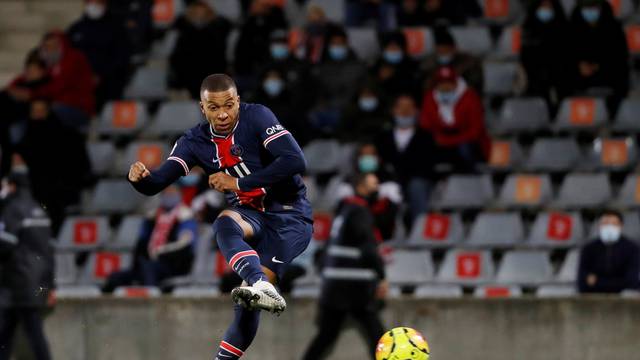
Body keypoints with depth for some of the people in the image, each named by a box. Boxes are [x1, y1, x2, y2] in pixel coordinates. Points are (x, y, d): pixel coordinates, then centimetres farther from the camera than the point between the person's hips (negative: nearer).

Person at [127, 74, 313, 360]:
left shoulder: (256, 117, -13)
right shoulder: (195, 141, 1)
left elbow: (296, 162, -22)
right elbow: (157, 182, -6)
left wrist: (239, 183, -22)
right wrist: (141, 177, -32)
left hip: (289, 215, -4)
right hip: (250, 214, 4)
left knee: (249, 298, -20)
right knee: (224, 224, -34)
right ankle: (262, 287, -54)